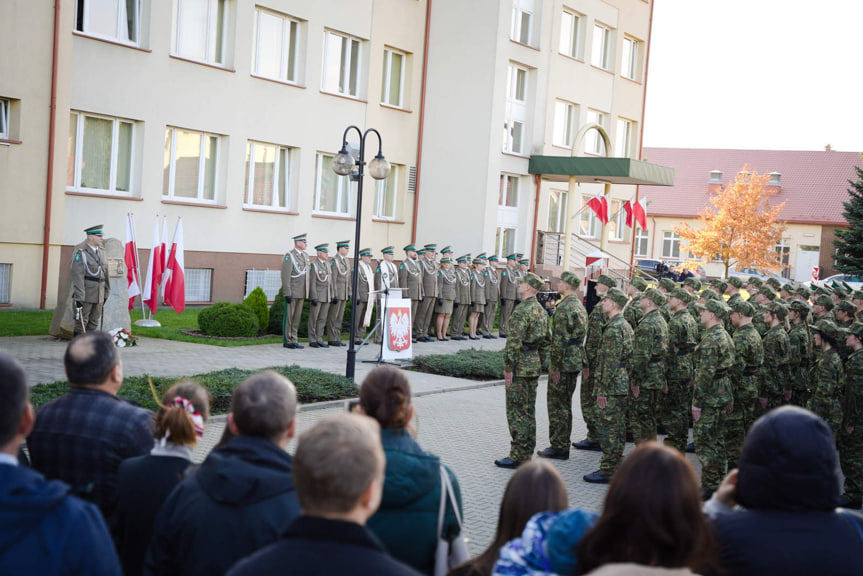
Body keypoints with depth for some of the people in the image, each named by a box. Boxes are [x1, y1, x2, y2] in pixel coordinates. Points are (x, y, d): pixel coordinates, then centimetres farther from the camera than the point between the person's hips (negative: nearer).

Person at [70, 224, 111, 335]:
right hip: (85, 294, -7)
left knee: (94, 322, 10)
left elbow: (105, 273, 18)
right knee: (81, 322, -2)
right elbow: (77, 275, -18)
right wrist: (79, 296, -23)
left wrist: (106, 293, 15)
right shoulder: (81, 252, -12)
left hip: (99, 295, 7)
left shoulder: (100, 252, 13)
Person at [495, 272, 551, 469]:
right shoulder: (542, 311, 11)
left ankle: (517, 457, -1)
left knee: (516, 411, -4)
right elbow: (545, 341, 17)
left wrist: (509, 368, -17)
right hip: (534, 366, 9)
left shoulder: (522, 311, -18)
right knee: (529, 411, 14)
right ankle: (527, 454, 20)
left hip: (520, 367, -9)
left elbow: (514, 342, -22)